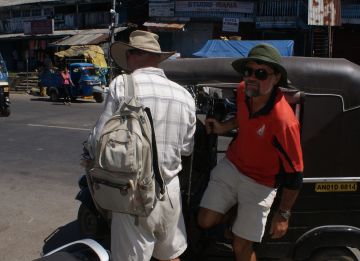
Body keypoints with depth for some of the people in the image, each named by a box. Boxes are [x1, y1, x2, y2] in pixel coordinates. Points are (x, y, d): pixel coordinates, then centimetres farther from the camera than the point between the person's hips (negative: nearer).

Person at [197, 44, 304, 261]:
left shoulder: (284, 121, -33)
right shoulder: (243, 91, -12)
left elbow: (294, 174, -22)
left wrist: (283, 214, -13)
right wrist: (224, 127, -1)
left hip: (260, 183, -5)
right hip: (231, 166, 5)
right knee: (205, 221, 4)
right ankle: (234, 214, 32)